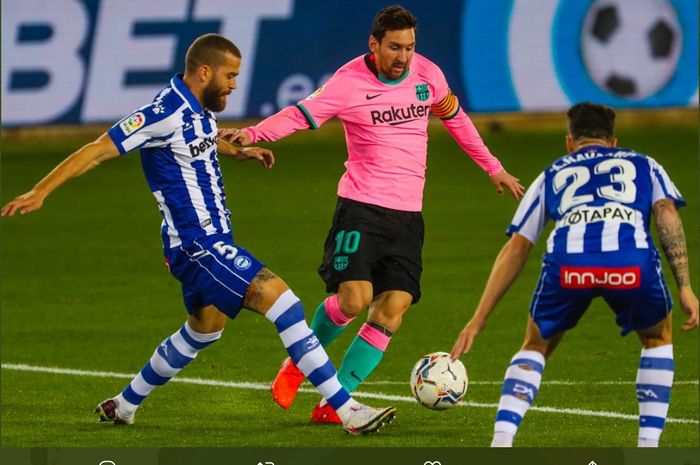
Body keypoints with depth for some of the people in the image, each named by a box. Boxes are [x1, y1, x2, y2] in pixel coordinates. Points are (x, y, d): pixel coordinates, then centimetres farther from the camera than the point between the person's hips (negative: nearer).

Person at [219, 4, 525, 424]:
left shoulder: (428, 75, 5)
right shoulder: (349, 83, -10)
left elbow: (455, 118, 22)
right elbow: (301, 115, -18)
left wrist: (493, 168, 29)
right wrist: (252, 134, -37)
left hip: (408, 215, 4)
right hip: (362, 207, -4)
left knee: (392, 310, -7)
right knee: (353, 298, -19)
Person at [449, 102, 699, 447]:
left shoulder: (552, 176, 37)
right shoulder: (644, 166, 34)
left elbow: (515, 250, 34)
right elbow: (667, 215, 13)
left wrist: (478, 321, 37)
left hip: (567, 263, 1)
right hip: (631, 261, -1)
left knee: (535, 346, 28)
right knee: (657, 338, 31)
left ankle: (500, 443, 10)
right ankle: (649, 447, 21)